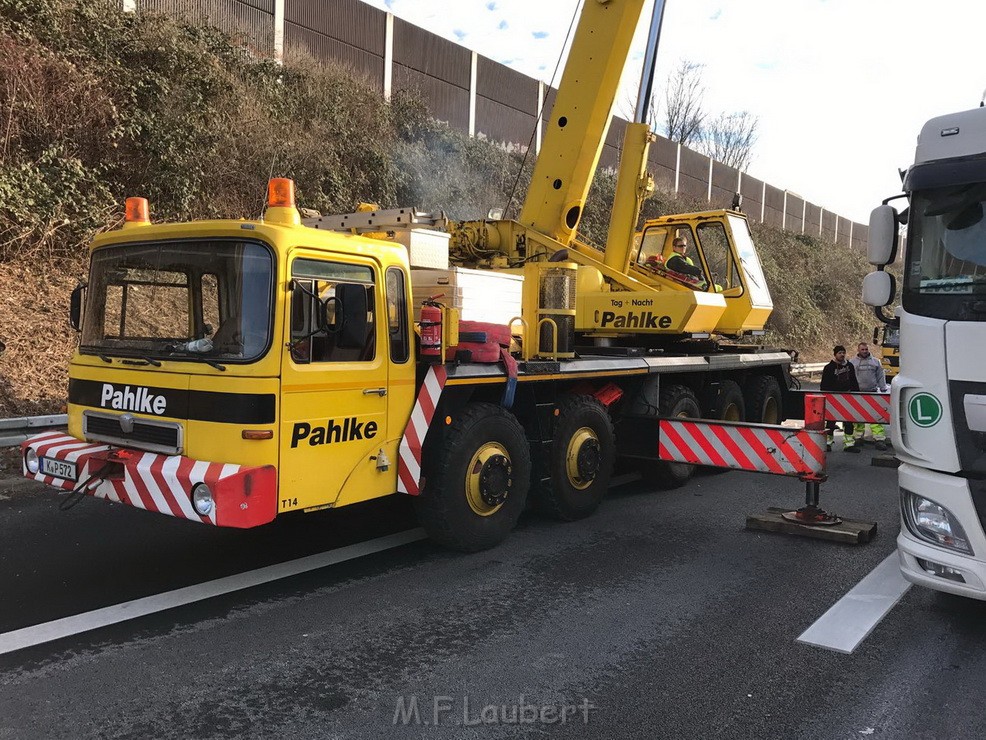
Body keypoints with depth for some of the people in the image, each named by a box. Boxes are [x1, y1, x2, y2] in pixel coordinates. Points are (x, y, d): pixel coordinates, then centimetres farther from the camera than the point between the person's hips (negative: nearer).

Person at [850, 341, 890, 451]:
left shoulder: (875, 362, 11)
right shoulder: (852, 362, 8)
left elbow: (881, 377, 14)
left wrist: (883, 390, 9)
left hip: (872, 393, 0)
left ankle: (879, 439, -9)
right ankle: (858, 437, 17)